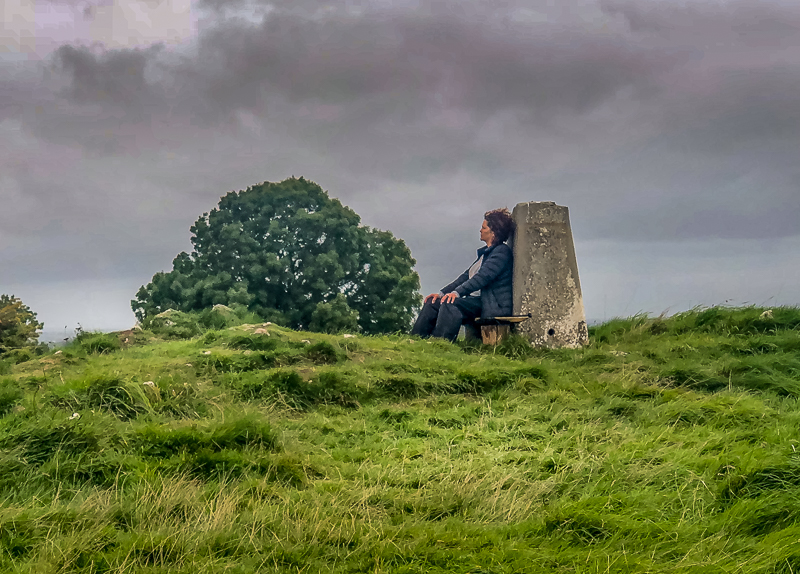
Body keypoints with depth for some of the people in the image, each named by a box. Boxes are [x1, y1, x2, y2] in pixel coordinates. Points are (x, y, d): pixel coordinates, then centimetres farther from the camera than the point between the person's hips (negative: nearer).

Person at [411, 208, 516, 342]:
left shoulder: (502, 251, -8)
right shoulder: (485, 252, 23)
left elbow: (483, 276, -21)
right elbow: (466, 275, 19)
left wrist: (457, 292, -30)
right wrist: (442, 293, 8)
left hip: (493, 305, -10)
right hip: (475, 300, 10)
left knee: (450, 304, -32)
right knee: (433, 302, -3)